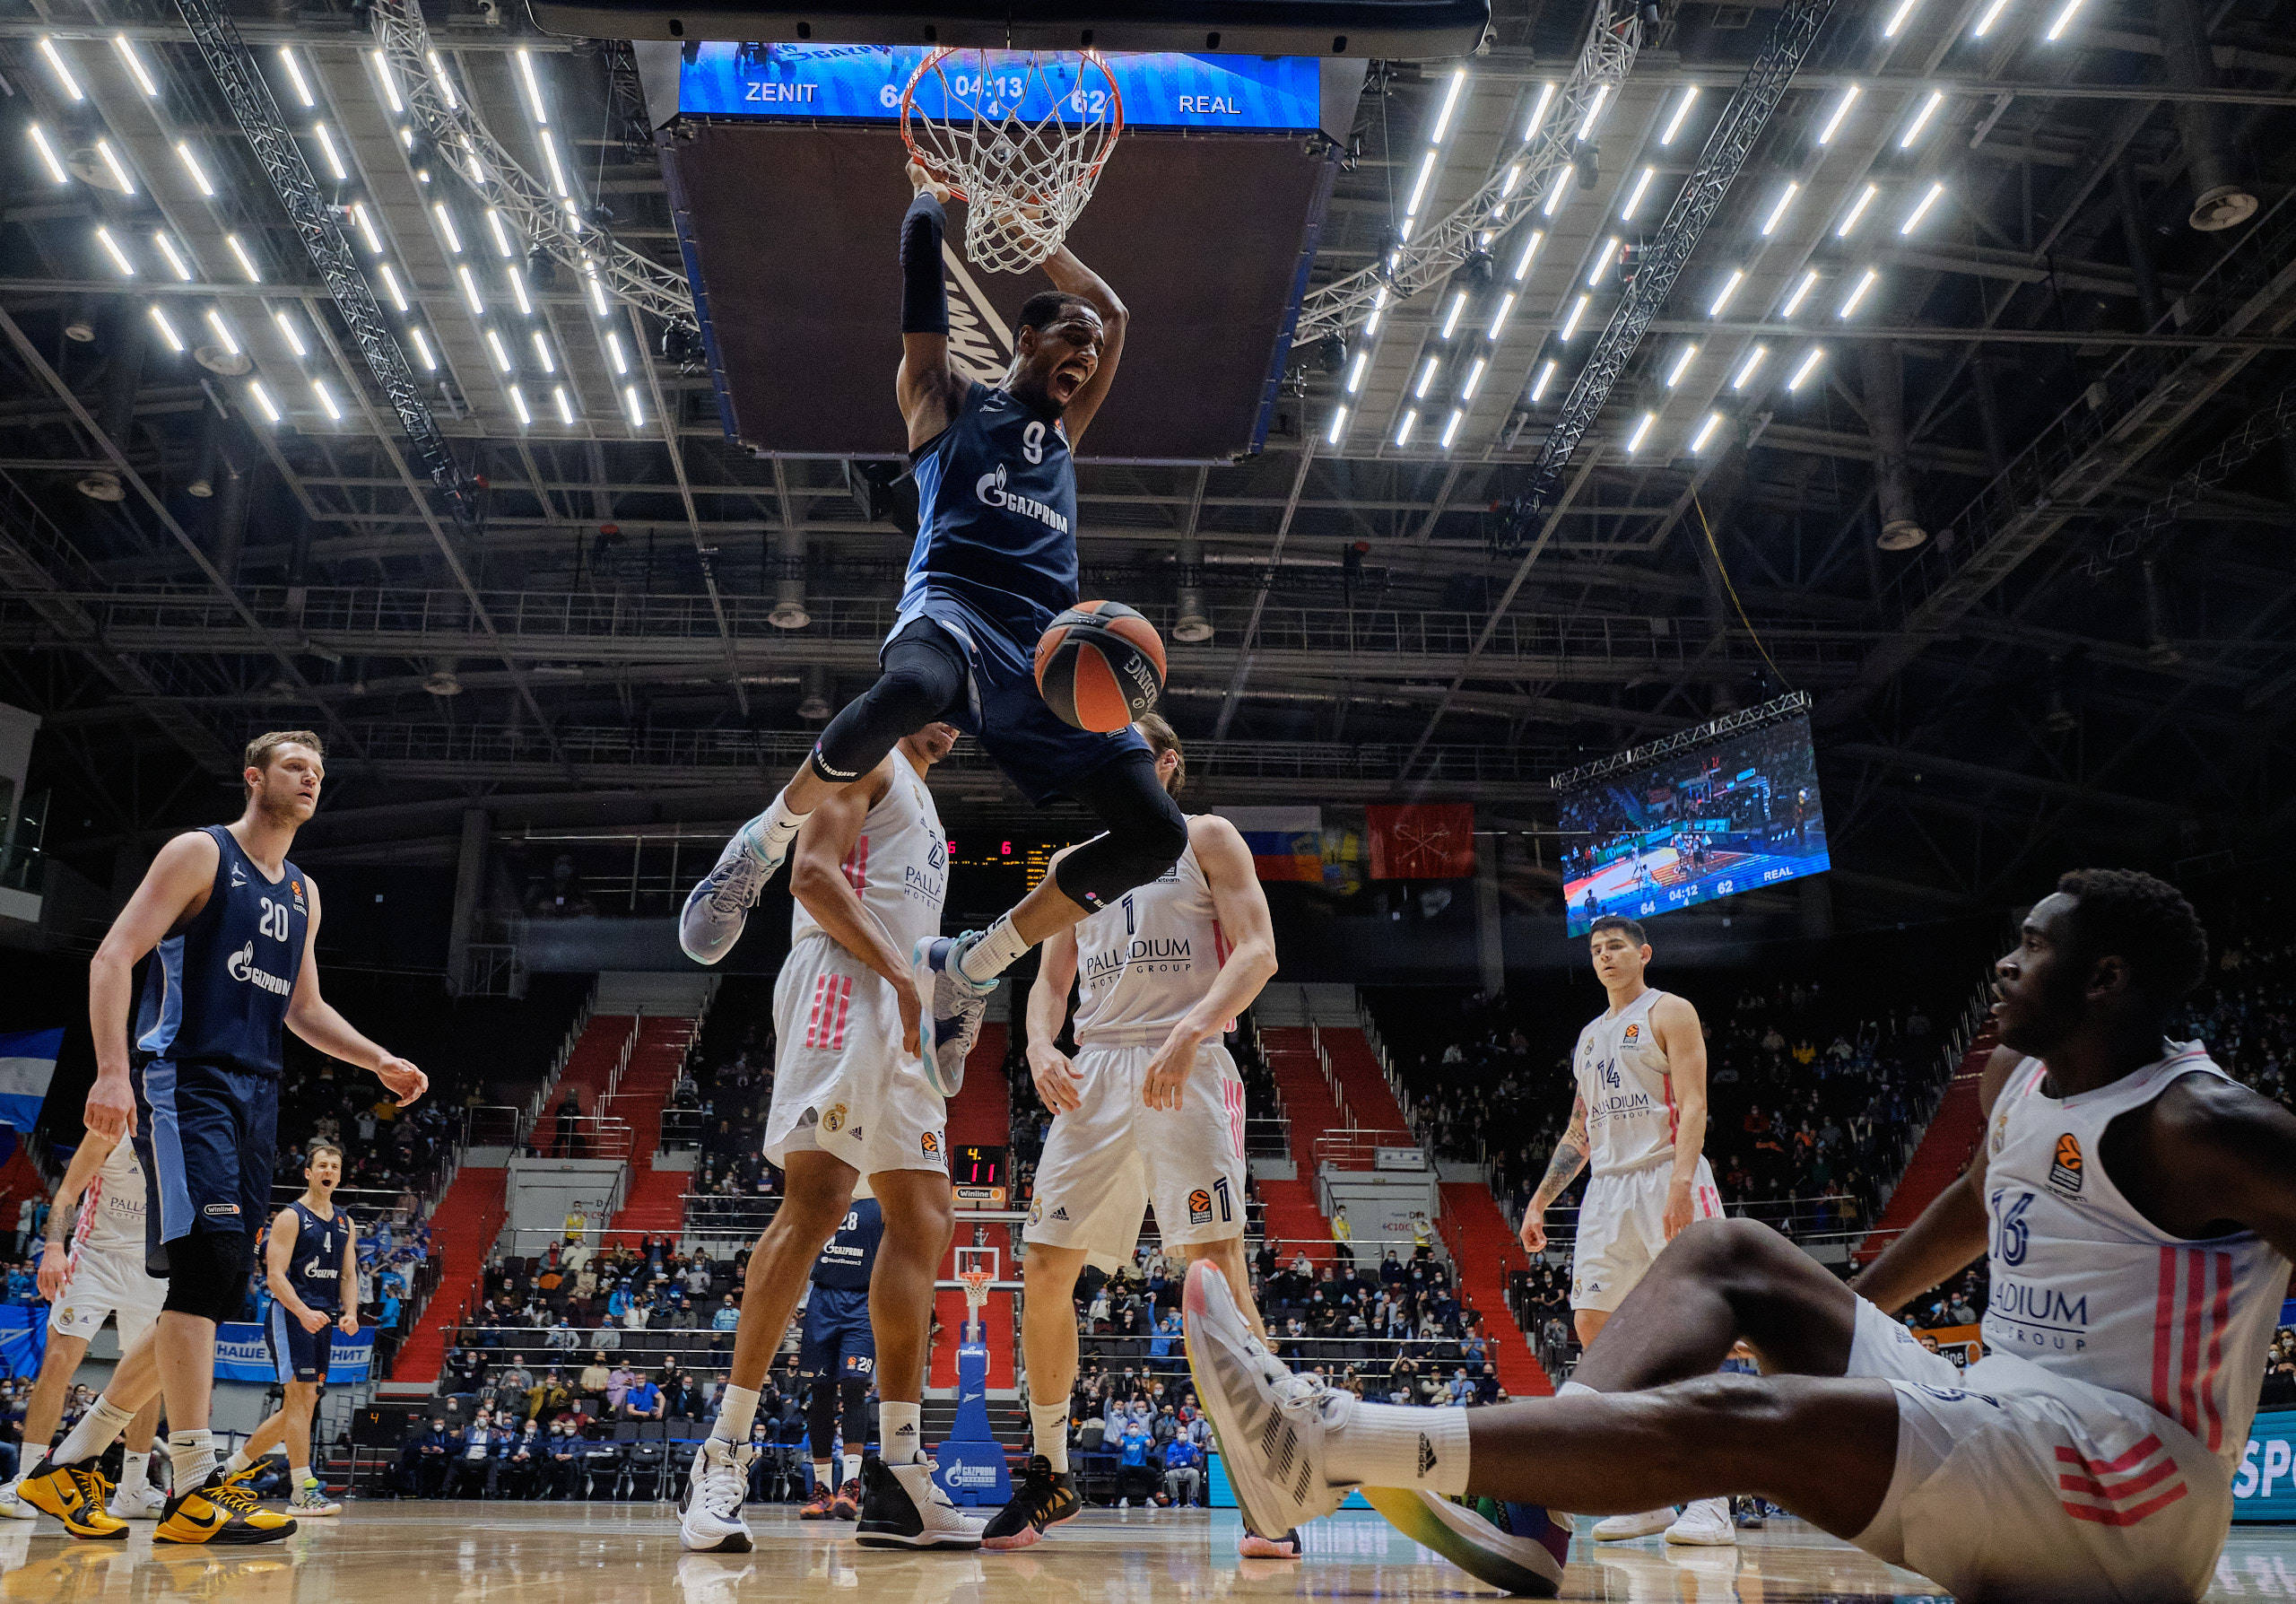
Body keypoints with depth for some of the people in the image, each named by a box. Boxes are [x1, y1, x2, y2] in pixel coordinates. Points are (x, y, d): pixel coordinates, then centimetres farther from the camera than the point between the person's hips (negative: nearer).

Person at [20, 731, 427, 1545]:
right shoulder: (200, 853, -2)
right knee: (207, 1259, -20)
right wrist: (113, 1070, -22)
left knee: (213, 1291, 6)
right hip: (184, 1081, -8)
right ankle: (196, 1492, -17)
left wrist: (380, 1061, 14)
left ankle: (69, 1462, 19)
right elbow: (112, 957, -10)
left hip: (254, 1097, 8)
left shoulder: (303, 894, 19)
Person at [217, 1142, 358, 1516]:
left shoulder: (346, 1224, 15)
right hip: (290, 1317, -7)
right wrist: (303, 1312, -26)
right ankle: (303, 1492, -10)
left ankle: (234, 1465, 28)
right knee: (302, 1398, -12)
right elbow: (275, 1276, -12)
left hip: (322, 1321, 7)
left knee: (296, 1407, 10)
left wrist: (349, 1313, -2)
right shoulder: (290, 1217, -5)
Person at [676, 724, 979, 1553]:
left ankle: (896, 1482, 4)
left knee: (924, 1221, 3)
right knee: (815, 1202, -20)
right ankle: (724, 1456, -15)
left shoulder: (918, 799, 32)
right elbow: (812, 872, -11)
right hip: (842, 983, -10)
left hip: (898, 1006, 10)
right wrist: (899, 972, -17)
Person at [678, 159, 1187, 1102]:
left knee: (1155, 833, -14)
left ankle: (965, 970, 1)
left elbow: (1115, 312, 42)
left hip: (1048, 649, 5)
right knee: (905, 691, -44)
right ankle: (760, 849, -15)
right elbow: (922, 285, 15)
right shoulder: (946, 401, 22)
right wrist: (929, 194, 33)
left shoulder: (1063, 432, 35)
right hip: (955, 613, -5)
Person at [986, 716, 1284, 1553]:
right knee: (1045, 1271, 0)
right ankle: (1049, 1475, 17)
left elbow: (1257, 951, -5)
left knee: (1218, 1270, -15)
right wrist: (1040, 1047, -2)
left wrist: (1190, 1031, -21)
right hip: (1094, 1074, 5)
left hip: (1187, 1069, -5)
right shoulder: (1072, 860, 21)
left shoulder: (1206, 839, 7)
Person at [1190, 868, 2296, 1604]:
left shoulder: (2198, 1126, -15)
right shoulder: (2015, 1077, 12)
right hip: (2004, 1429, 9)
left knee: (1727, 1419, -28)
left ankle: (1335, 1446, -34)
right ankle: (1526, 1504, -18)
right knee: (1727, 1257, 2)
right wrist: (1837, 1315, 32)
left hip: (2122, 1481, -9)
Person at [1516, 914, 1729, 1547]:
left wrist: (1680, 1183, -25)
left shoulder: (1669, 1013, 1)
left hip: (1665, 1177, -7)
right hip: (1607, 1187, 7)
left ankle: (1712, 1503, -9)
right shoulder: (1589, 1036, 22)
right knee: (1592, 1324, 1)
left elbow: (1693, 1104, -11)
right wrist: (1540, 1200, 18)